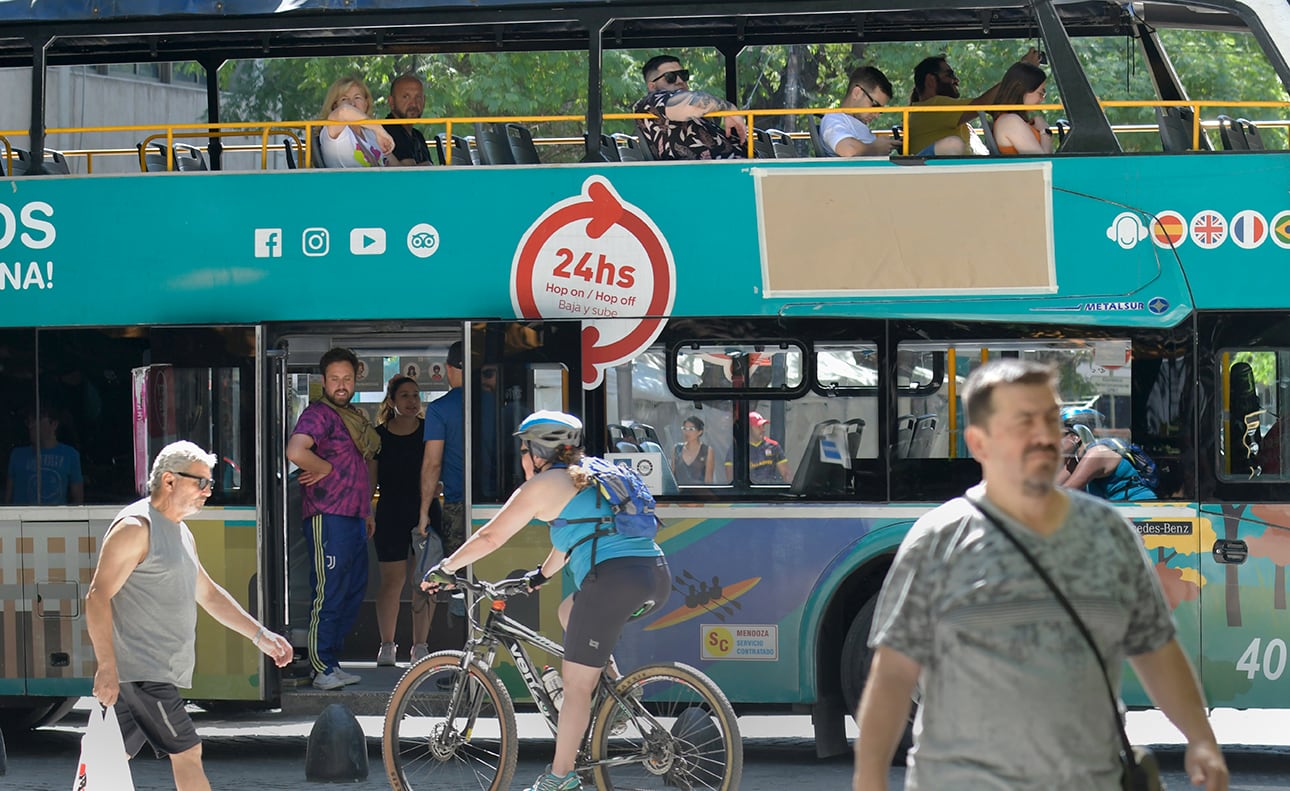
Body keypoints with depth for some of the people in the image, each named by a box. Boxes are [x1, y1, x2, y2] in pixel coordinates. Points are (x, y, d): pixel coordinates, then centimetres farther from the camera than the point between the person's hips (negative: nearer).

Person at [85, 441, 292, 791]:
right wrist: (107, 667, -22)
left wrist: (260, 635, 24)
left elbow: (208, 593, 30)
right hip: (142, 671, -10)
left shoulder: (180, 533, 20)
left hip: (161, 671, 10)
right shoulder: (135, 527, -11)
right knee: (187, 752, -9)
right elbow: (98, 597, -16)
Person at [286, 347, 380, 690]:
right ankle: (322, 670, -5)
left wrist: (367, 511, 26)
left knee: (354, 592, 12)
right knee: (329, 595, -8)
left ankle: (332, 662, 19)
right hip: (328, 517, -9)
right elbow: (296, 451, -28)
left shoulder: (355, 417, 20)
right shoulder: (318, 414, -9)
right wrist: (326, 468, -12)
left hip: (354, 517, 10)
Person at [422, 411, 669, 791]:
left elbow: (490, 538, 5)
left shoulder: (541, 485, 4)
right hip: (658, 575, 8)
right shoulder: (587, 477, 27)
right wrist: (541, 575, 52)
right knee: (569, 612, 32)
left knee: (576, 685, 0)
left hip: (614, 577, -8)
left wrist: (444, 569, 17)